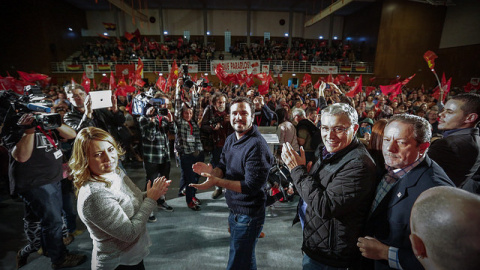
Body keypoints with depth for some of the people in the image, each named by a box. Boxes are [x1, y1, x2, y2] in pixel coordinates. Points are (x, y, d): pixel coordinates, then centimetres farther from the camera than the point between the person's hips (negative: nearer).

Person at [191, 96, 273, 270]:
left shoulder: (257, 145, -25)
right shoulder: (231, 139, 3)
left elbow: (252, 186, -26)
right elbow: (224, 168, 8)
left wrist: (216, 181, -30)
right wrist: (211, 171, -15)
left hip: (248, 215, -8)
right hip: (234, 210, 8)